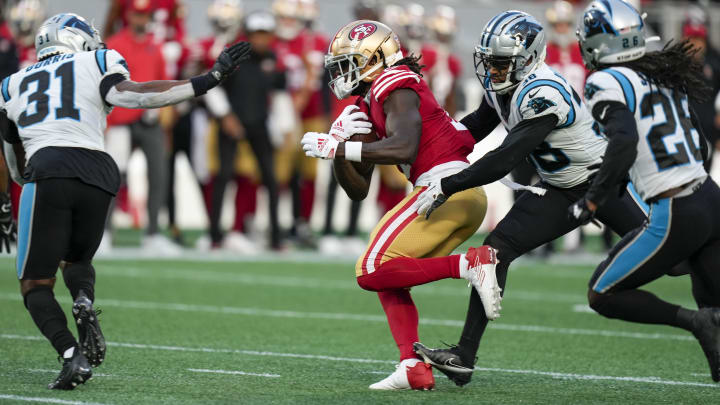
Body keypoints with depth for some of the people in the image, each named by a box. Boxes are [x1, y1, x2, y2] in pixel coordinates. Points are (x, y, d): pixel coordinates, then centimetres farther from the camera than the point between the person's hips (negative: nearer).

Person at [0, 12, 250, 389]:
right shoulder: (95, 64, 18)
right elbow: (129, 94, -3)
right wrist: (208, 80, -5)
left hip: (47, 173, -1)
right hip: (96, 177, 1)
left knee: (35, 284, 8)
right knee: (77, 259, 27)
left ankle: (71, 354, -17)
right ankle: (84, 302, -7)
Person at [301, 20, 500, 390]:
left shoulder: (394, 85, -3)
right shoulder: (367, 108, 24)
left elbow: (403, 149, -20)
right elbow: (358, 190, 24)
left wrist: (337, 147, -14)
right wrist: (339, 142, 8)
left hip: (447, 188, -10)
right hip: (469, 200, 10)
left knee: (373, 271, -12)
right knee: (387, 280, 12)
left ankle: (469, 265, -18)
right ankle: (414, 368, 2)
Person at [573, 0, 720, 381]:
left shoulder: (609, 82, -8)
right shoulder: (667, 75, 15)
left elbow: (625, 143, -24)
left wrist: (592, 200, -14)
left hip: (677, 217, -7)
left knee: (602, 296, 9)